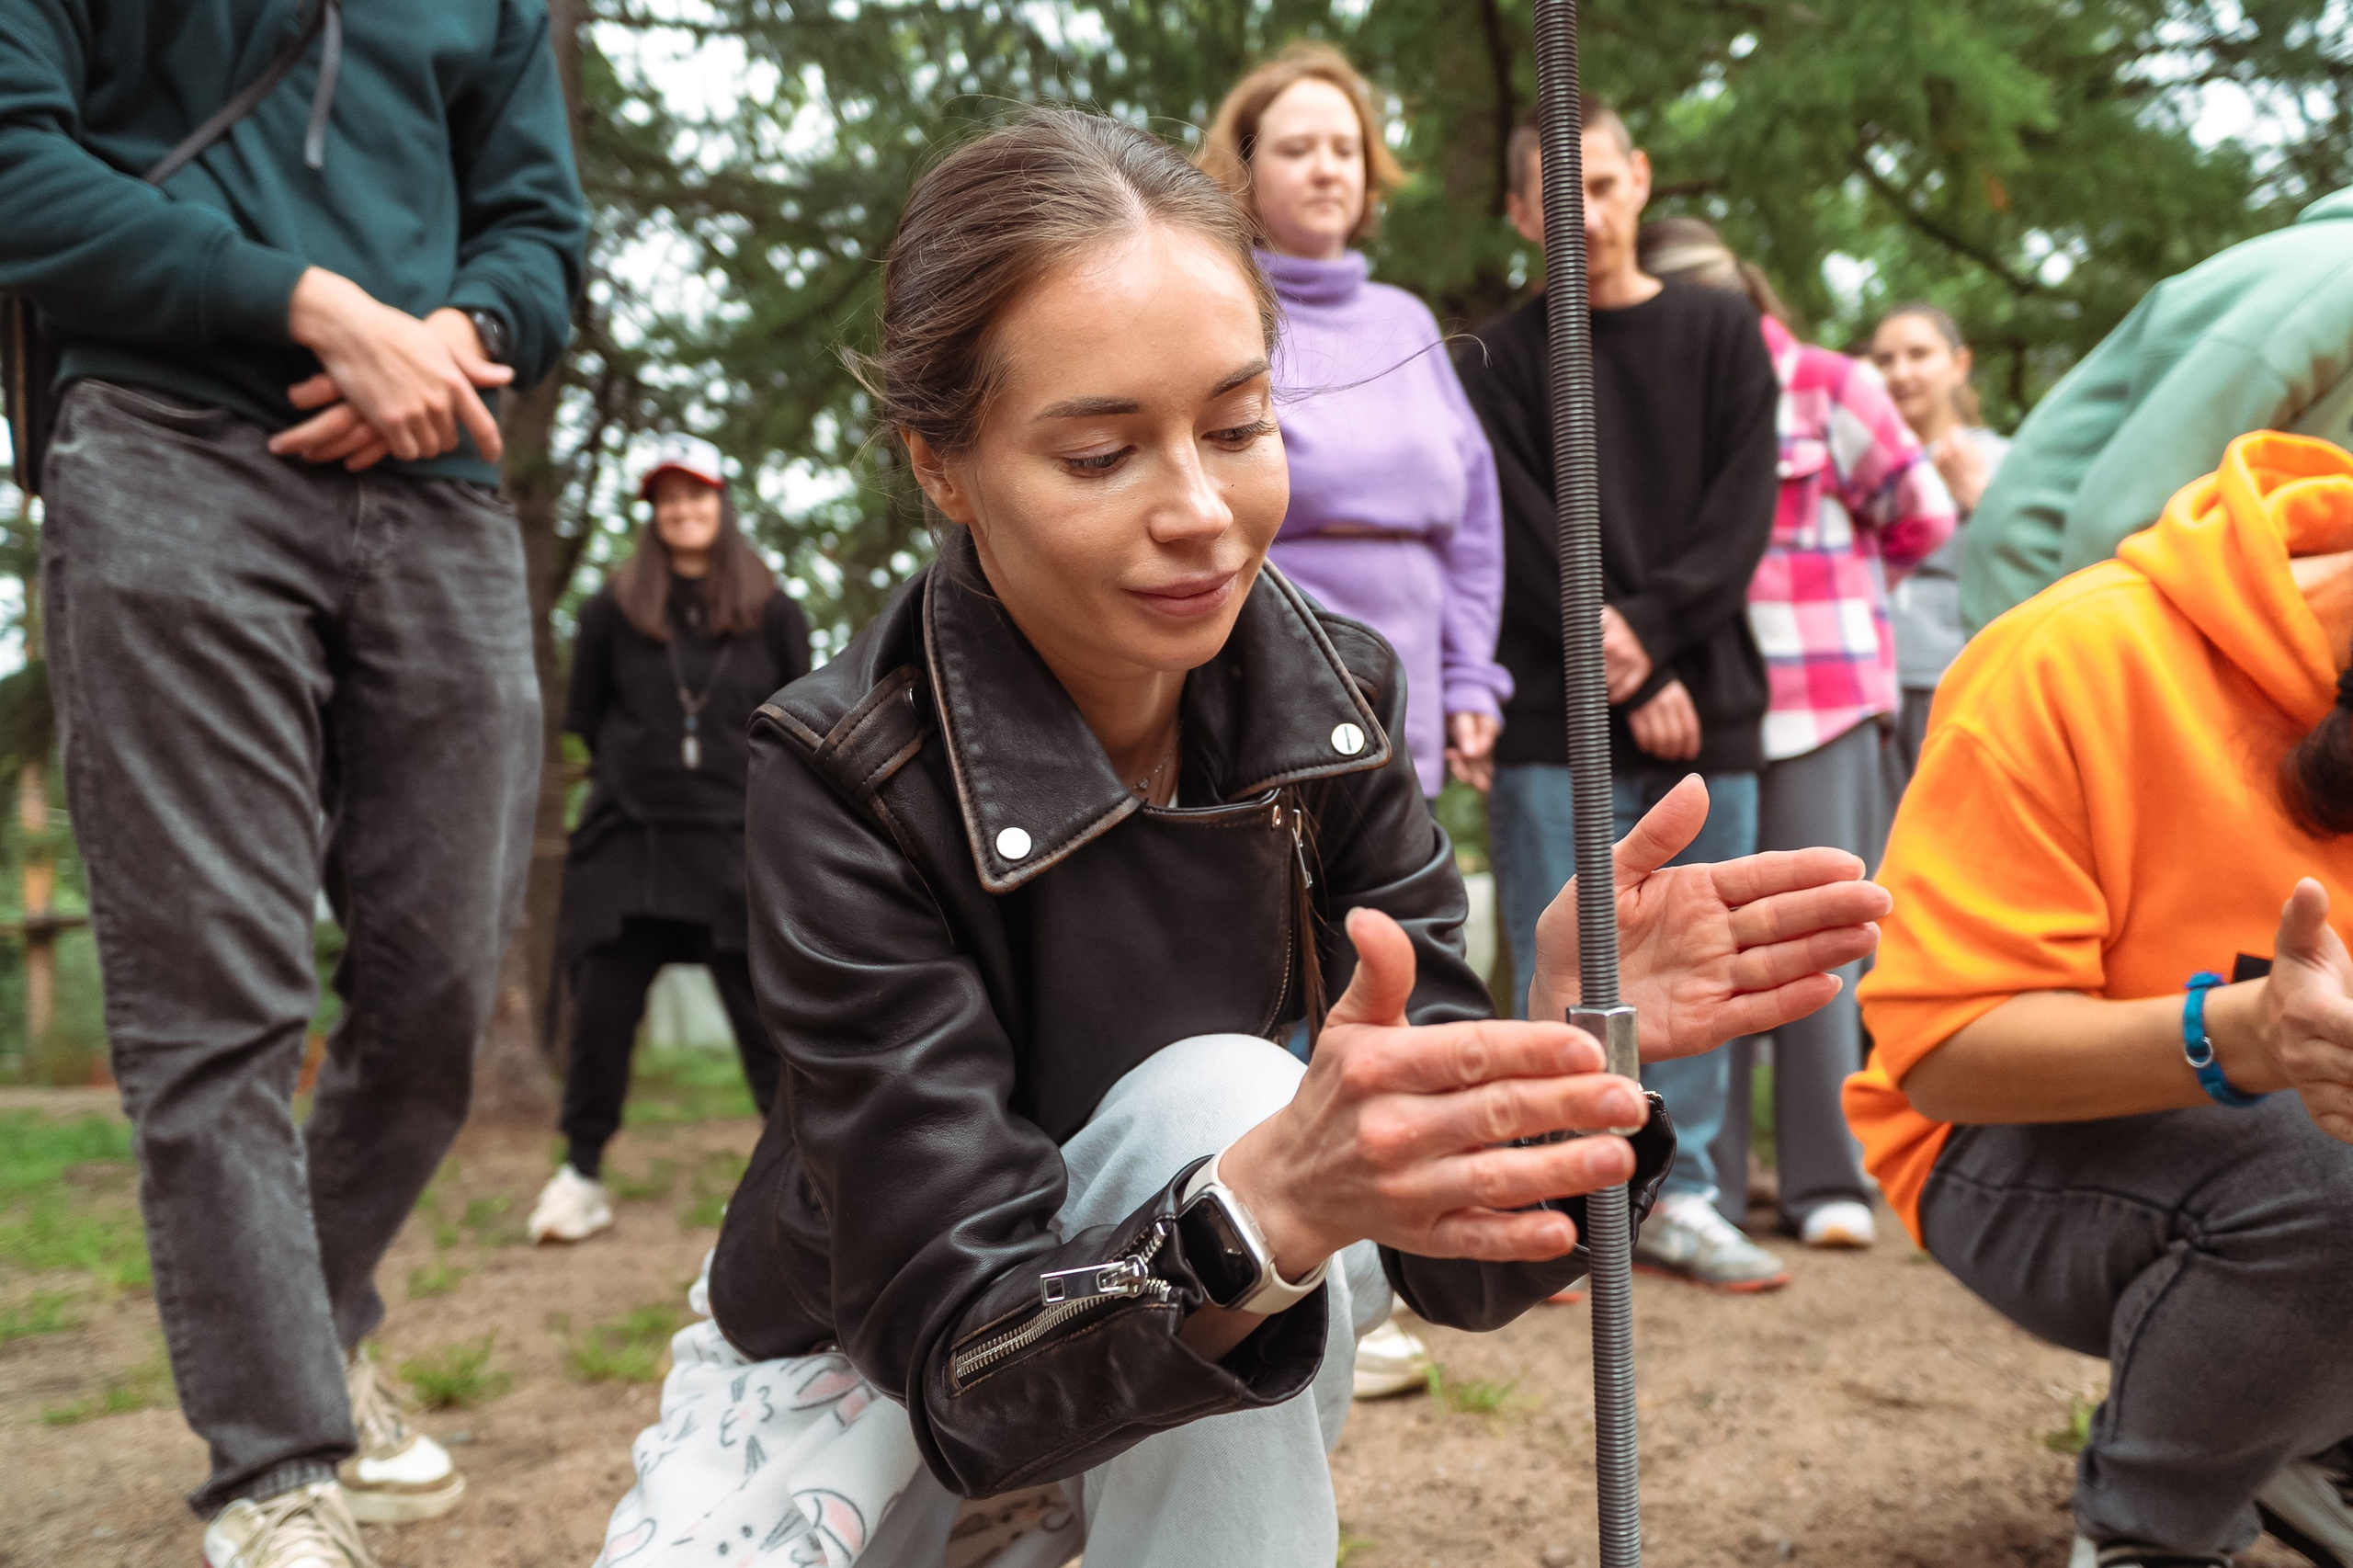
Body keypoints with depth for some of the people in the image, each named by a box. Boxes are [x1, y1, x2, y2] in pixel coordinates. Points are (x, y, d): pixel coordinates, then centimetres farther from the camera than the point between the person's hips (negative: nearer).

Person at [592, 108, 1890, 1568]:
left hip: (1209, 1405, 2)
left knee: (1221, 1099, -29)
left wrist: (1566, 1049, -36)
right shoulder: (848, 778, -25)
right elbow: (964, 1359, -28)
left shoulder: (1334, 698, -15)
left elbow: (1451, 1252, -15)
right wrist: (1267, 1210, -47)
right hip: (864, 1371, -1)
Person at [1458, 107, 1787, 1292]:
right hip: (1559, 720, -2)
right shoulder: (1503, 359, 5)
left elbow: (1742, 512, 2)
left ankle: (1678, 1195, 18)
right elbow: (1523, 533, -4)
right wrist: (1631, 680, -10)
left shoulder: (1722, 334, 11)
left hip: (1707, 707, 2)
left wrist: (1650, 624, -13)